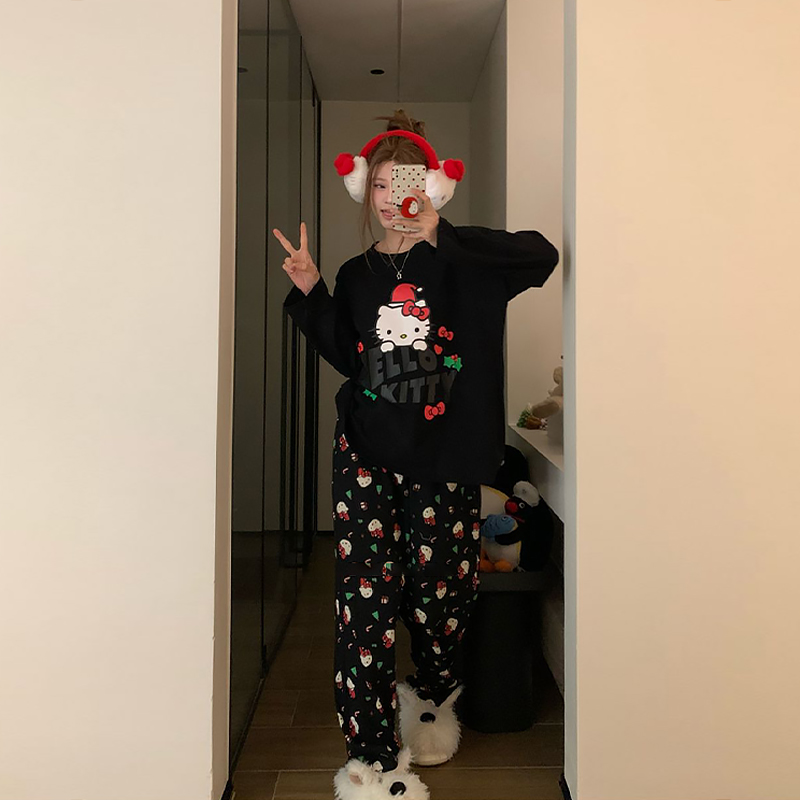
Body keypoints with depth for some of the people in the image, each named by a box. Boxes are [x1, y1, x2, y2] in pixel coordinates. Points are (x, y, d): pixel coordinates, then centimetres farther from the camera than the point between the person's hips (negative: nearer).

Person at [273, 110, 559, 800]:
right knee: (366, 596, -8)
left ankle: (432, 700, 41)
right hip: (369, 455, 2)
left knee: (440, 590, 9)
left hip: (446, 457, -1)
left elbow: (541, 256, -16)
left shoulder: (461, 263, 0)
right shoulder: (357, 275, 11)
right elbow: (350, 360, 12)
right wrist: (310, 293, 3)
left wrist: (441, 236, -20)